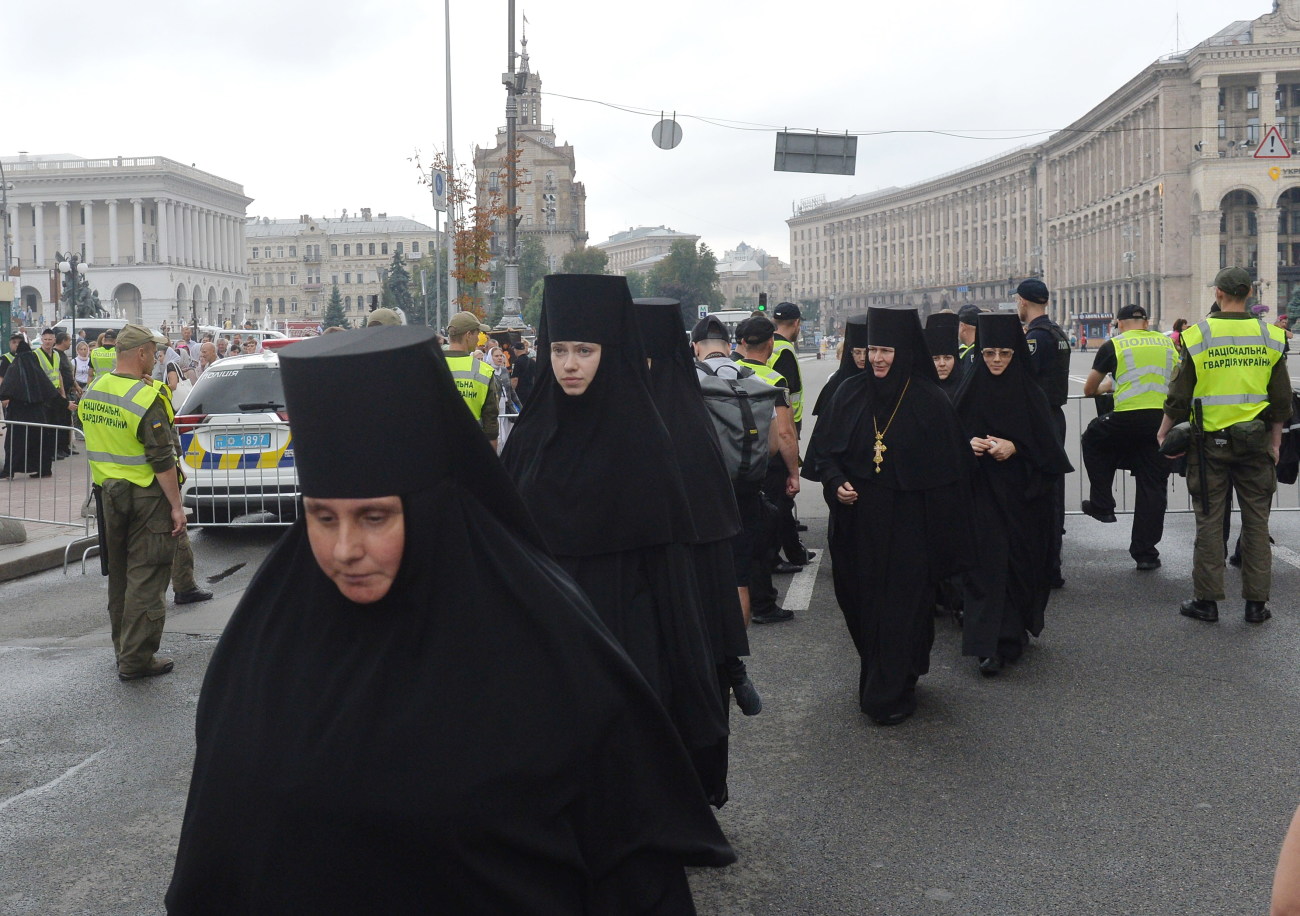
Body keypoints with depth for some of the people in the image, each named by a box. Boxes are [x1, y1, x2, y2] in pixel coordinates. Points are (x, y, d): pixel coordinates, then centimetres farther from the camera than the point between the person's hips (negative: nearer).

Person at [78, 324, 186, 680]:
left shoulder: (92, 392, 5)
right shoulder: (147, 399, -19)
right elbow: (162, 460, -21)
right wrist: (176, 506, -16)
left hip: (107, 491, 8)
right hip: (146, 495, -7)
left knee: (118, 574, 18)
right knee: (146, 577, -1)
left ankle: (123, 649, 28)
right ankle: (136, 658, 1)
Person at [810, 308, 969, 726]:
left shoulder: (930, 401, -7)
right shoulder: (849, 394, 2)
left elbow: (948, 471, -6)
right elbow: (827, 450, 11)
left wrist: (942, 531, -10)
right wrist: (836, 483, -9)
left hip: (908, 525, -3)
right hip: (858, 523, 3)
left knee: (902, 605, 0)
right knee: (863, 604, 11)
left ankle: (891, 693, 11)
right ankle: (877, 680, 31)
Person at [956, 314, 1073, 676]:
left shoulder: (1030, 394, -1)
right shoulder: (969, 392, 3)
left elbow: (1047, 446, -2)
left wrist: (1014, 447, -17)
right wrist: (968, 443, -11)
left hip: (1020, 495, 0)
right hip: (980, 494, 0)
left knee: (1020, 561, 4)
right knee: (986, 562, -6)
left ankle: (1013, 632, 22)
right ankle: (989, 645, -5)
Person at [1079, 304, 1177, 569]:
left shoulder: (1113, 345, 7)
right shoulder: (1166, 343, 16)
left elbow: (1088, 390, 16)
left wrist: (1101, 389, 39)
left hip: (1128, 419, -3)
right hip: (1163, 420, 3)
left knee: (1092, 440, 27)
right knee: (1153, 487, 9)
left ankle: (1102, 505, 22)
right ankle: (1145, 553, 11)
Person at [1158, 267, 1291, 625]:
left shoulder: (1197, 336, -8)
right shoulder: (1270, 337, 0)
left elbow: (1179, 397, -5)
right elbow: (1281, 399, 4)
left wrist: (1164, 432, 10)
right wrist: (1275, 441, 14)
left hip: (1210, 441, -2)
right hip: (1255, 441, 2)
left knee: (1209, 521, 5)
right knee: (1256, 521, 8)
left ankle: (1206, 600, 10)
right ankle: (1256, 603, 12)